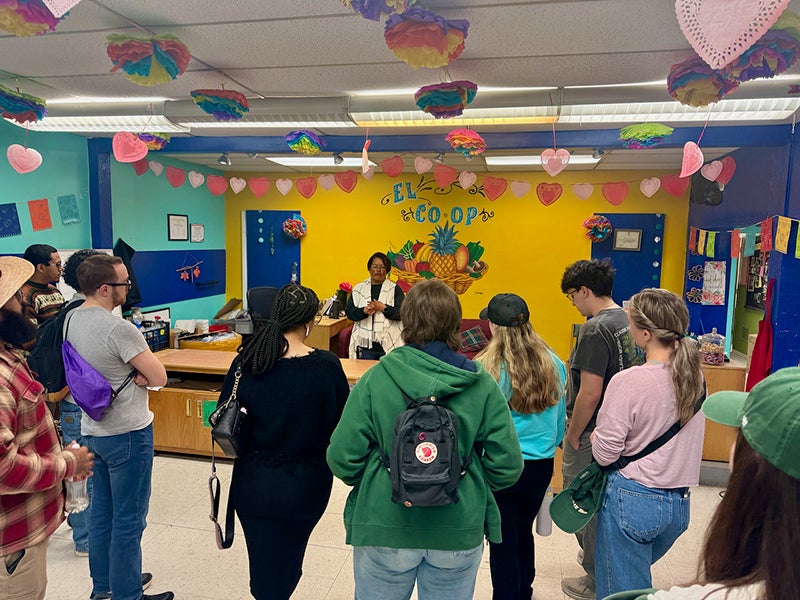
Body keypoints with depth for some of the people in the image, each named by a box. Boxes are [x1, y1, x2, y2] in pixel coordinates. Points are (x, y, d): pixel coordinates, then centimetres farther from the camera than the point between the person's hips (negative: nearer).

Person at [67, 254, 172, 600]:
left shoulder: (71, 320, 3)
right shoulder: (118, 329, -25)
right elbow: (160, 378, -21)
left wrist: (133, 375, -4)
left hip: (93, 428, 9)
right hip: (127, 433, -9)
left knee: (102, 510, 21)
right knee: (128, 520, 5)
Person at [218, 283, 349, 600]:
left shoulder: (246, 361, -12)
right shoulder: (327, 365, -17)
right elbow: (343, 422, -6)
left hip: (255, 484, 1)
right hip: (307, 486, 0)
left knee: (264, 564, 19)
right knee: (286, 563, 25)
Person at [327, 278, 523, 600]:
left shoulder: (375, 379, -13)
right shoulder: (483, 385, -10)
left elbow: (342, 458, -13)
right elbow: (507, 466, -10)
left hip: (385, 526, -1)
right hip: (459, 530, 1)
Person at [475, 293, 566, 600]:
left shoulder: (485, 369, -20)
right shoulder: (553, 364, -6)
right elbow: (560, 417, 6)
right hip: (540, 465, 5)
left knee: (502, 540, 13)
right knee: (524, 531, 24)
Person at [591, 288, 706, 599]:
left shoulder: (628, 382, -22)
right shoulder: (696, 375, -2)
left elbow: (604, 453, -16)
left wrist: (595, 436, 4)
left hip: (632, 500, -6)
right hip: (679, 503, 6)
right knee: (637, 575, 29)